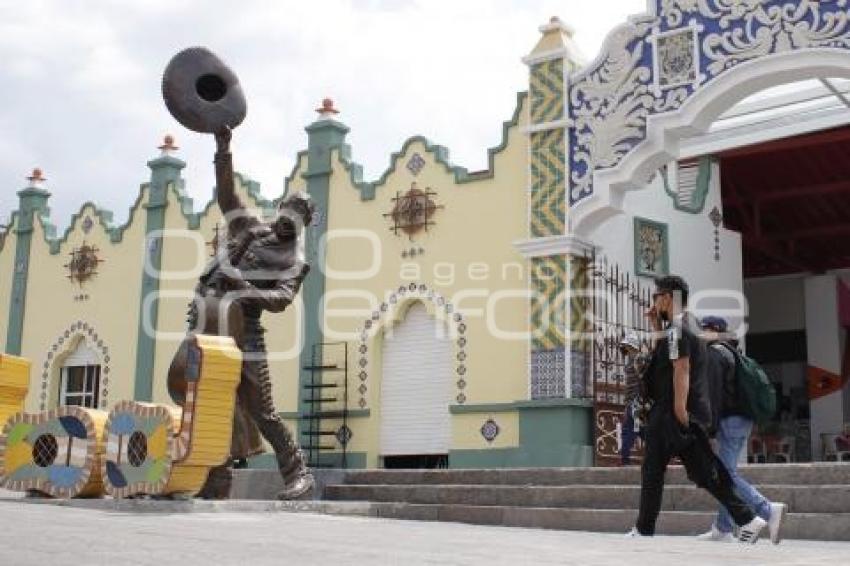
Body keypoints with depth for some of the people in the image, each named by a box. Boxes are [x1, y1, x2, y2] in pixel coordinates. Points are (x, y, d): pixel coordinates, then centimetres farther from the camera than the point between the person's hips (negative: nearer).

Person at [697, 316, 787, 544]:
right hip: (743, 420, 9)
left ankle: (769, 510, -21)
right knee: (726, 473, 10)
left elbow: (714, 392, -16)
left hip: (730, 420, -9)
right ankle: (722, 529, 12)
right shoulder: (731, 352, 20)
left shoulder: (713, 354, -8)